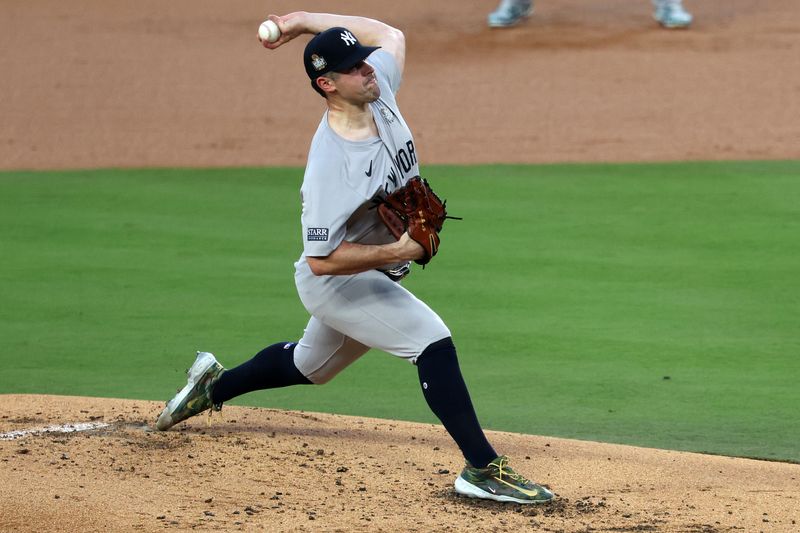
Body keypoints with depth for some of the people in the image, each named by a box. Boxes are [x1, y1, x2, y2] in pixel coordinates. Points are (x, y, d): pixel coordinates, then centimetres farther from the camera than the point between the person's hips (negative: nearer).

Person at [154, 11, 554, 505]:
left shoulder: (378, 91, -10)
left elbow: (390, 34, 11)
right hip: (334, 281, -9)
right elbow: (322, 258, -30)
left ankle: (214, 386, 50)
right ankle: (482, 468, -22)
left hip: (374, 274, 9)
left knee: (312, 364, 29)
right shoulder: (329, 164, -33)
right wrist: (397, 251, -34)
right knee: (433, 342, -22)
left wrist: (304, 21, 5)